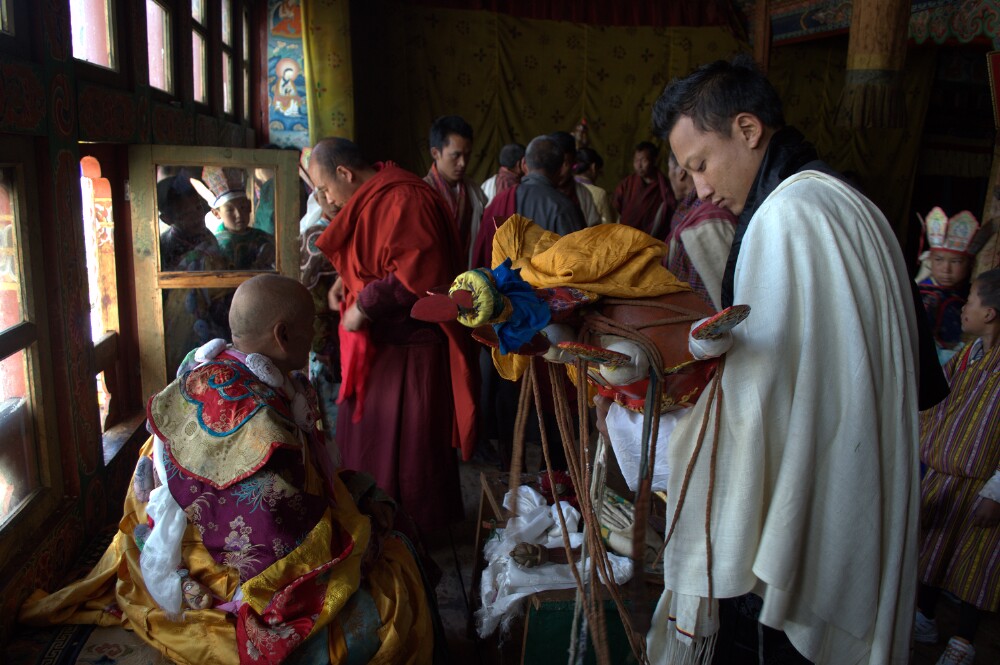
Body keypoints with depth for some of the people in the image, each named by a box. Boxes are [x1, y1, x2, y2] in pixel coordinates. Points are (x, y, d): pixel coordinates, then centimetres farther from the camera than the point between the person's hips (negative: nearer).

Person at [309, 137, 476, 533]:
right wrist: (346, 284, 10)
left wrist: (364, 307, -20)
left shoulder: (404, 200, -19)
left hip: (409, 348, -10)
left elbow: (416, 273, -27)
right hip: (375, 344, 10)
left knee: (407, 444, 2)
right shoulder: (371, 201, 13)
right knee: (364, 435, 17)